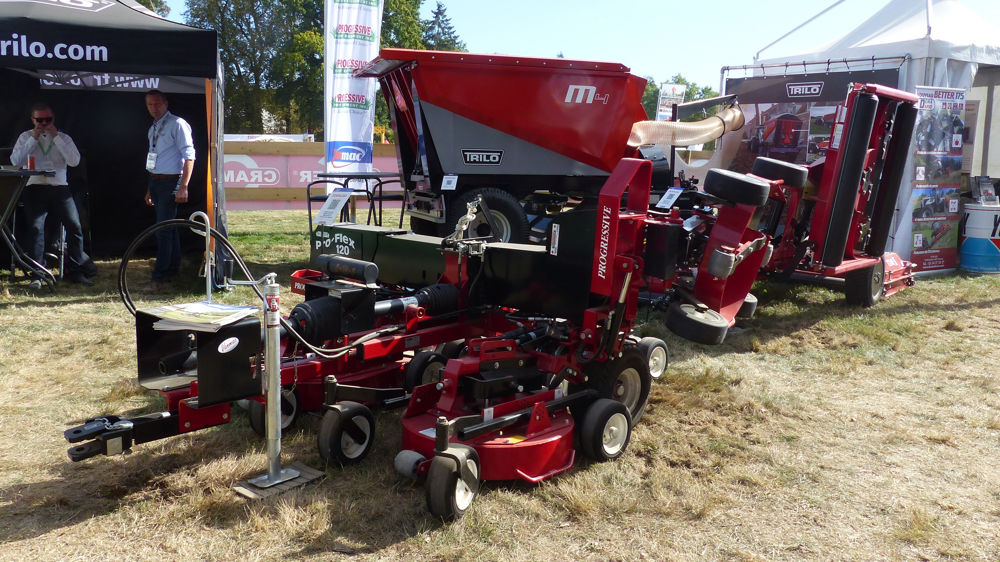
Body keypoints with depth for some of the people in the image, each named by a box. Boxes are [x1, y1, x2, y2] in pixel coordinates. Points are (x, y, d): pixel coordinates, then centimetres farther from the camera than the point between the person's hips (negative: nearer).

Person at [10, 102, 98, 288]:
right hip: (34, 188, -1)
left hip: (59, 188, 1)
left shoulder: (63, 138, 16)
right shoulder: (26, 137, 15)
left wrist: (56, 137, -3)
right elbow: (15, 161, 0)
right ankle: (36, 274, -18)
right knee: (36, 227, -20)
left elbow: (74, 161, -2)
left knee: (74, 225, -17)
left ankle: (75, 270, -7)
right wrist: (33, 139, -3)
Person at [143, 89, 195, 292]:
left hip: (171, 182, -8)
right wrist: (150, 189, 22)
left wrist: (183, 186, -21)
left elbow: (189, 156, -14)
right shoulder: (153, 129, 17)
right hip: (156, 183, 8)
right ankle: (172, 269, 22)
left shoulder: (177, 124, -8)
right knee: (169, 227, 14)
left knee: (164, 229, -10)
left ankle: (159, 277, -9)